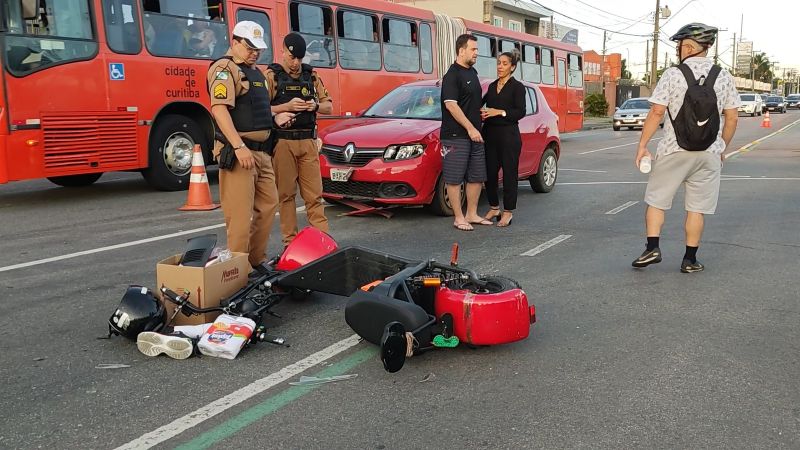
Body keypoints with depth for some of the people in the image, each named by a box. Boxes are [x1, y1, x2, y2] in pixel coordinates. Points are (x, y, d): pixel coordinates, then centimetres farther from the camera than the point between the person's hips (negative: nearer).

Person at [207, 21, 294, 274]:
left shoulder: (255, 72, 21)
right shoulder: (225, 69, -9)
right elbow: (220, 109, -21)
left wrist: (274, 119, 13)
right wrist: (239, 147, -28)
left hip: (261, 151, 10)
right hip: (238, 151, -10)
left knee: (268, 205, 13)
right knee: (240, 213, -8)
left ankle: (256, 260, 24)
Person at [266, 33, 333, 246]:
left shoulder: (311, 75, 16)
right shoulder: (271, 76, 3)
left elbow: (329, 106, 16)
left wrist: (316, 105, -5)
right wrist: (286, 106, -18)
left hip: (308, 142, 3)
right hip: (282, 142, -3)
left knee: (314, 194, 0)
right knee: (286, 194, 1)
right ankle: (290, 242, 7)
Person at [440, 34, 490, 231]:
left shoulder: (473, 72, 16)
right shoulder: (452, 75, -11)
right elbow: (451, 105, -18)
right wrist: (470, 128, -18)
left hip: (474, 133, 9)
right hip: (456, 135, -9)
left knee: (476, 177, 12)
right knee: (454, 178, -2)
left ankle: (472, 214, 21)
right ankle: (459, 218, 4)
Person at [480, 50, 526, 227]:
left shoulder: (517, 87, -3)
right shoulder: (492, 86, 15)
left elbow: (521, 112, -11)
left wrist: (499, 112, -19)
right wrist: (482, 114, 2)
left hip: (509, 135, -6)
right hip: (490, 134, 6)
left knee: (509, 173, 0)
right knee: (489, 173, 6)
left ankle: (508, 212, 6)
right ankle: (494, 208, 20)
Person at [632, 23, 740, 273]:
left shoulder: (673, 75, -7)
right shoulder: (724, 78, 3)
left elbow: (656, 113, -11)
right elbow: (732, 118, 6)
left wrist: (642, 145, -5)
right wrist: (722, 148, 17)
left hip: (673, 151, -3)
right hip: (709, 154, 3)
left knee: (656, 200, 12)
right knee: (697, 208, 8)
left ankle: (652, 248, 3)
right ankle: (690, 260, 12)